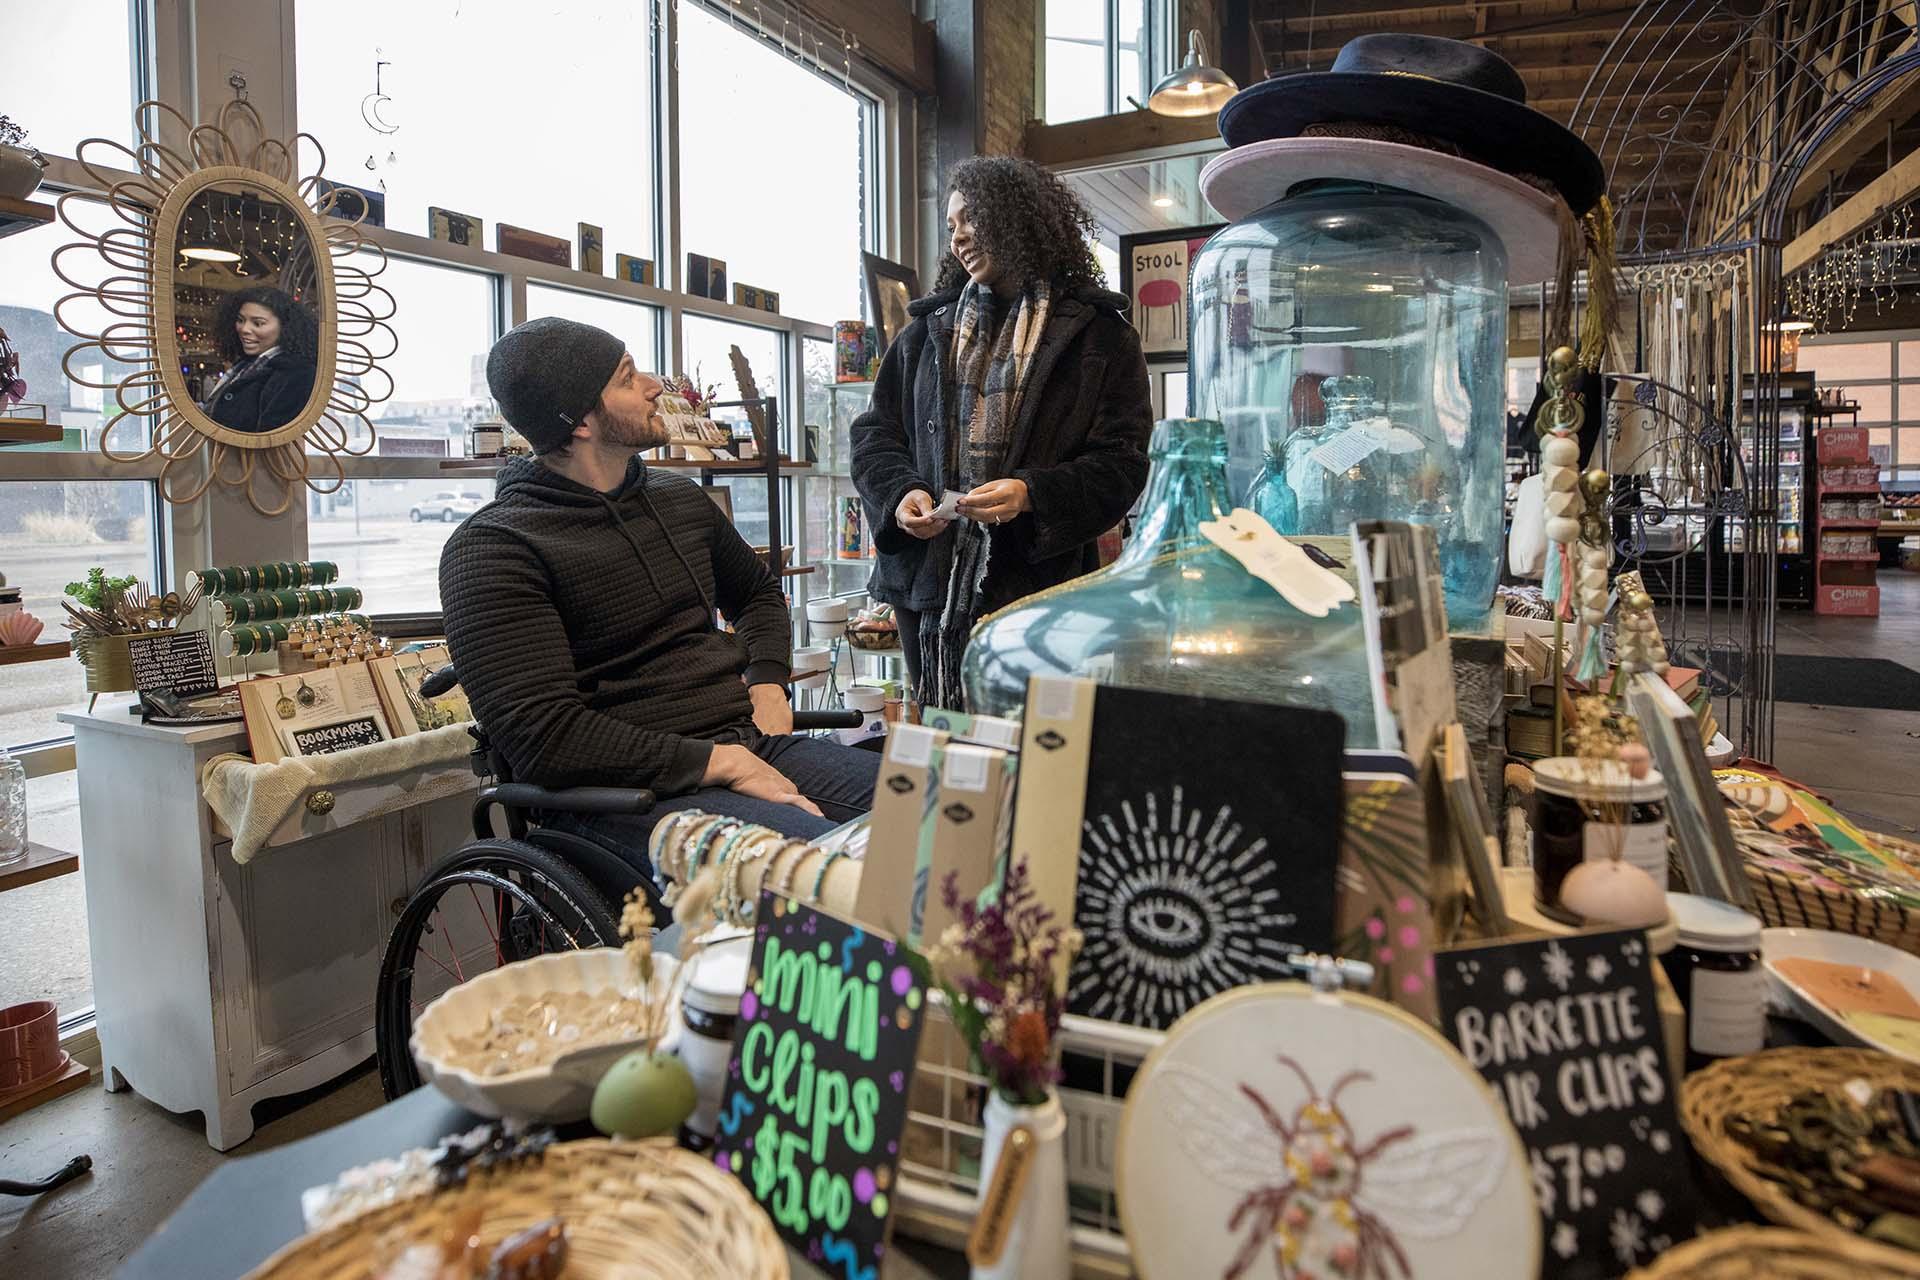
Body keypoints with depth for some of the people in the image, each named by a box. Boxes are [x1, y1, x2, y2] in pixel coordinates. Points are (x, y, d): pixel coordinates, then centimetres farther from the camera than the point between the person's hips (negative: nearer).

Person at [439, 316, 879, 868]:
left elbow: (759, 590, 34)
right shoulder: (491, 551, -7)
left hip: (750, 742, 8)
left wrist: (767, 681, 12)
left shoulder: (680, 498, 16)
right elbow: (543, 737, -17)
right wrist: (723, 763, -19)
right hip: (634, 791, -7)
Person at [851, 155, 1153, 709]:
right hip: (927, 580, 4)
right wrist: (901, 493, -7)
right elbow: (874, 433, 14)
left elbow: (1121, 462, -5)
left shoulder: (1097, 334, 2)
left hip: (1038, 586, -4)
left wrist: (1030, 494, -21)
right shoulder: (928, 331, 17)